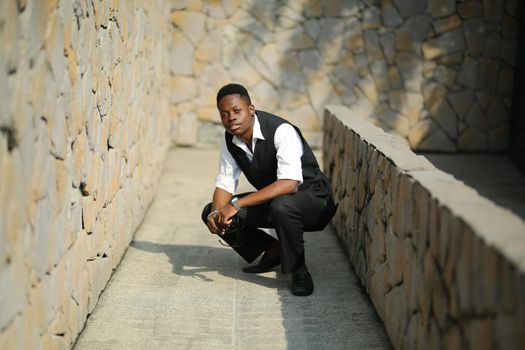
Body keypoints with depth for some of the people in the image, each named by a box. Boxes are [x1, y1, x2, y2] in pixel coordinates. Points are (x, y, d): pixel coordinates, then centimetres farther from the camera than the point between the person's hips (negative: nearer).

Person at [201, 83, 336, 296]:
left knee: (281, 205, -42)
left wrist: (237, 204, -41)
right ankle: (274, 251, 7)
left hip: (311, 197, -7)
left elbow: (289, 183, -39)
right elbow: (225, 183, -1)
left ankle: (299, 270, -17)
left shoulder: (282, 131, -28)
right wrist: (215, 214, -24)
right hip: (271, 199, 7)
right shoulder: (229, 140, -6)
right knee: (210, 212, -6)